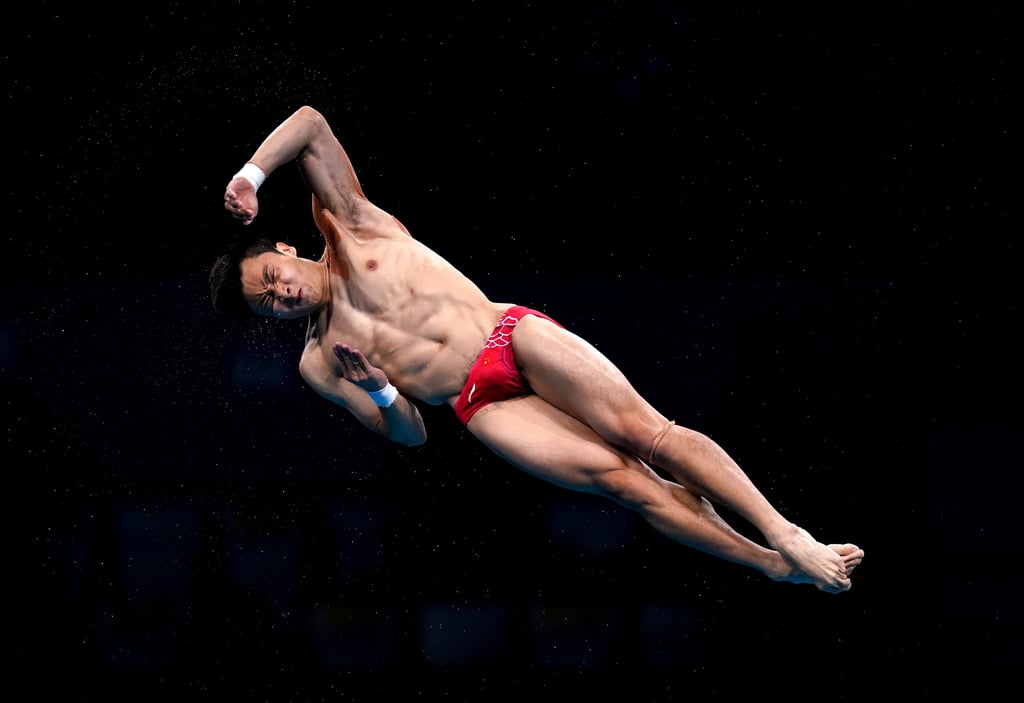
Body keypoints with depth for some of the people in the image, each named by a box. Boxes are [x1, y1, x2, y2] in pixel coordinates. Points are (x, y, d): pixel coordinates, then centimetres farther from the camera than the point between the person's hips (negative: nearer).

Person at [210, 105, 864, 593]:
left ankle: (784, 533, -21)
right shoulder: (317, 366, 12)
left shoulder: (348, 230, 9)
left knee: (644, 431, -20)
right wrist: (379, 391, -12)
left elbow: (312, 124, 2)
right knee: (619, 477, -18)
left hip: (514, 337, 0)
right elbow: (409, 434, 9)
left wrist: (249, 175, -9)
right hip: (483, 405, 0)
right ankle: (774, 564, -19)